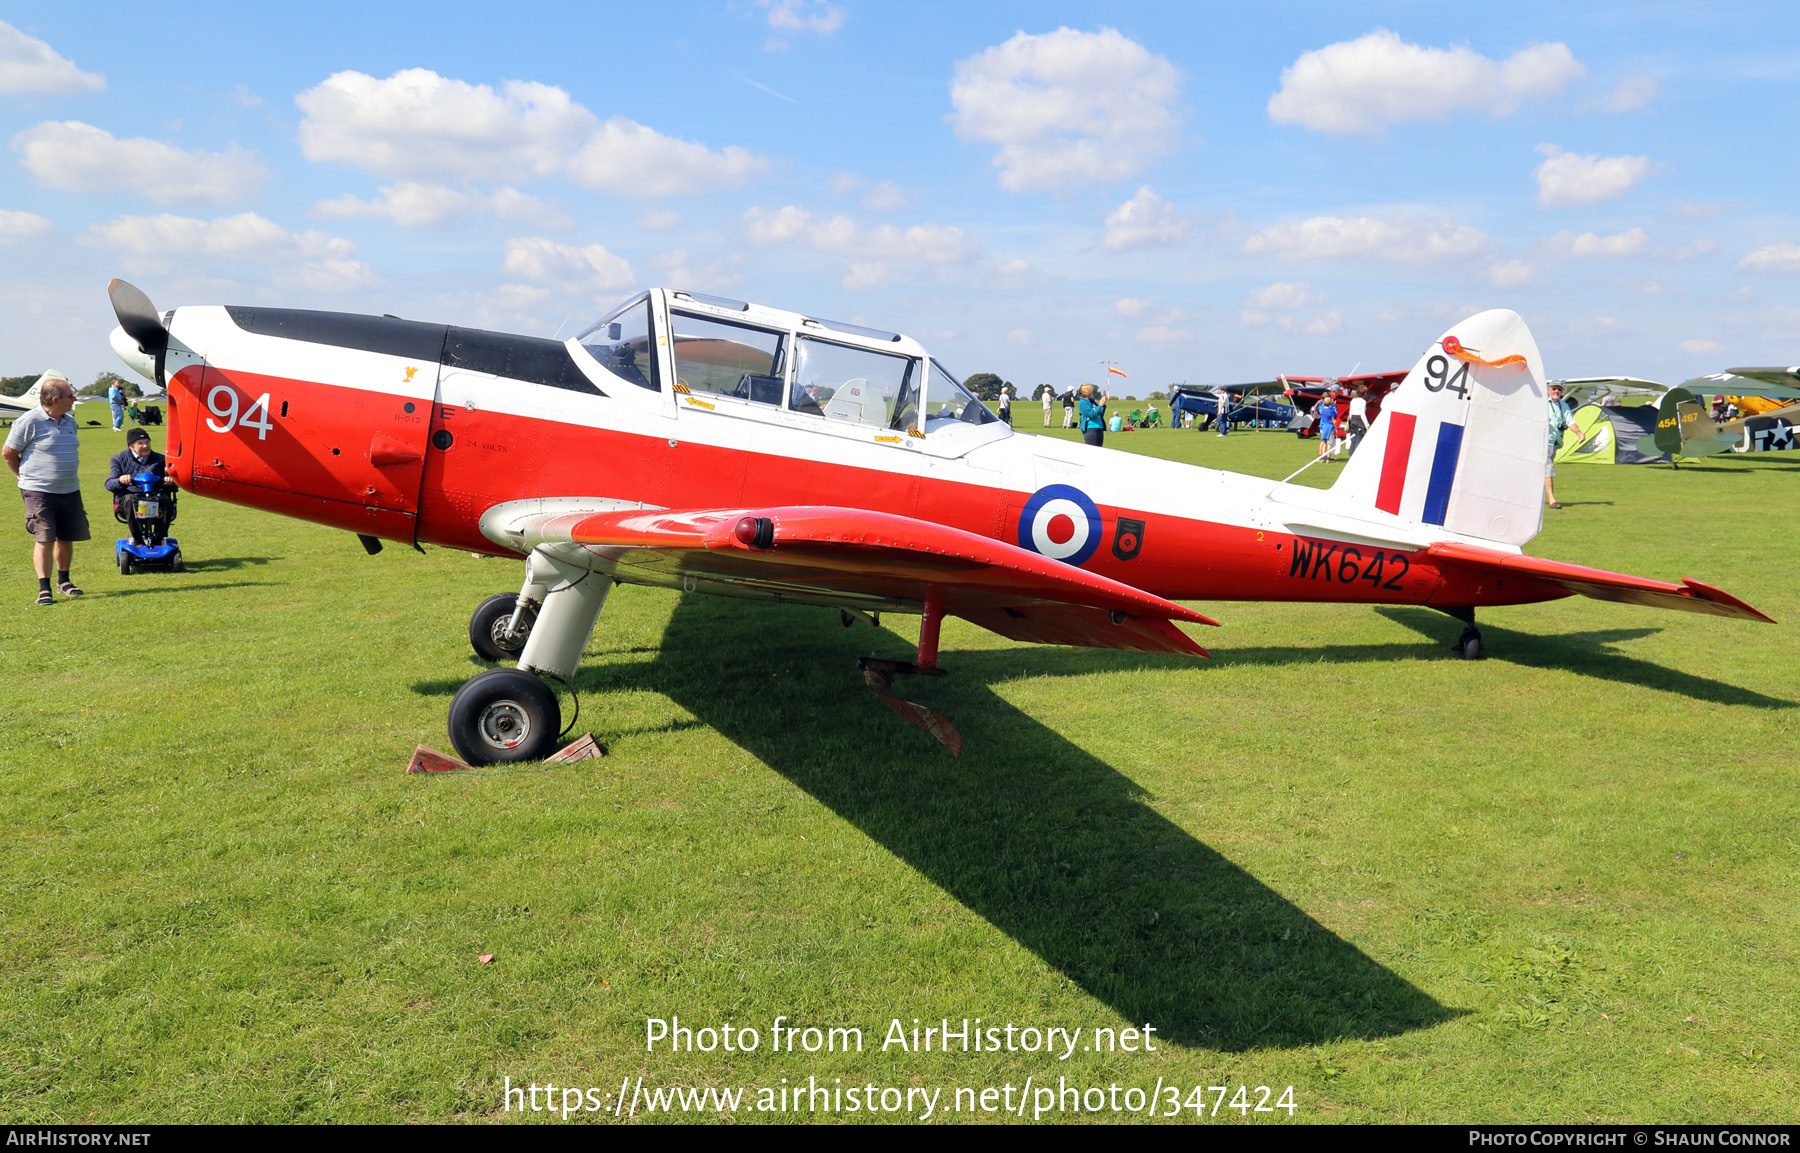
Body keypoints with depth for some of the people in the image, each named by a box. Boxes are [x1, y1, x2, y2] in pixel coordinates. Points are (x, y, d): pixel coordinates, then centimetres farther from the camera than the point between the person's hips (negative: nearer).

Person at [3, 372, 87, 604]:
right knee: (44, 539, -9)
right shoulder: (29, 422, -12)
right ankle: (44, 588, -6)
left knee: (67, 538, 12)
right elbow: (8, 453, -2)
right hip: (39, 492, -6)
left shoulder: (70, 421, 10)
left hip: (70, 491, 6)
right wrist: (27, 477, 7)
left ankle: (63, 581, 29)